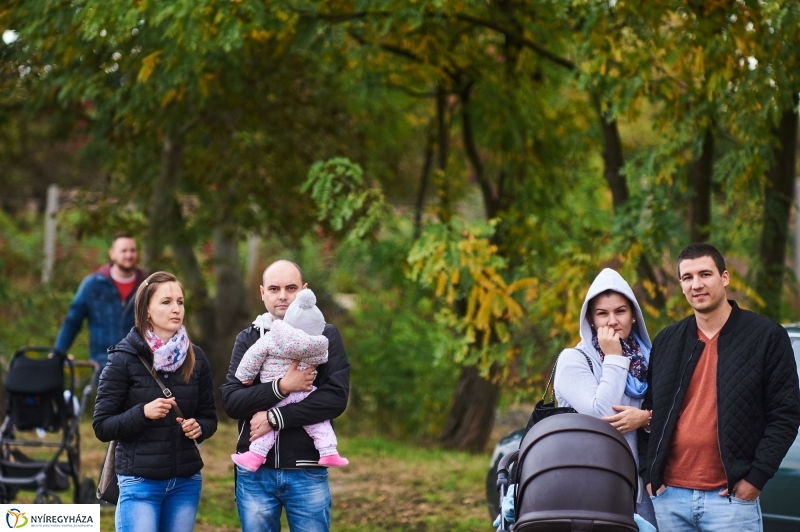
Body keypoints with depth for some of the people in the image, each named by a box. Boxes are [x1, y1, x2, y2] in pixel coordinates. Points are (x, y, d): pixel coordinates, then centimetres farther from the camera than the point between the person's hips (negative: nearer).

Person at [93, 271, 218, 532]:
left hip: (186, 481, 4)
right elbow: (102, 426, -7)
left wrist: (198, 427, -10)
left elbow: (210, 418, 12)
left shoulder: (195, 358, 5)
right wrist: (143, 413, -22)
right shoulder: (124, 359, -6)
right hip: (139, 481, -4)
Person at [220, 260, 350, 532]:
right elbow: (230, 400, -5)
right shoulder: (248, 339, 7)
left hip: (307, 473, -2)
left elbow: (336, 398, -10)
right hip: (255, 473, 2)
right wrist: (281, 387, -19)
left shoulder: (325, 336, 2)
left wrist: (275, 418, -16)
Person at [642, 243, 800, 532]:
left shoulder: (766, 337, -1)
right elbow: (650, 410, 18)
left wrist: (755, 478, -10)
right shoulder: (667, 341, 12)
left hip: (730, 497, -4)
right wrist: (648, 472, 6)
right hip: (669, 497, 4)